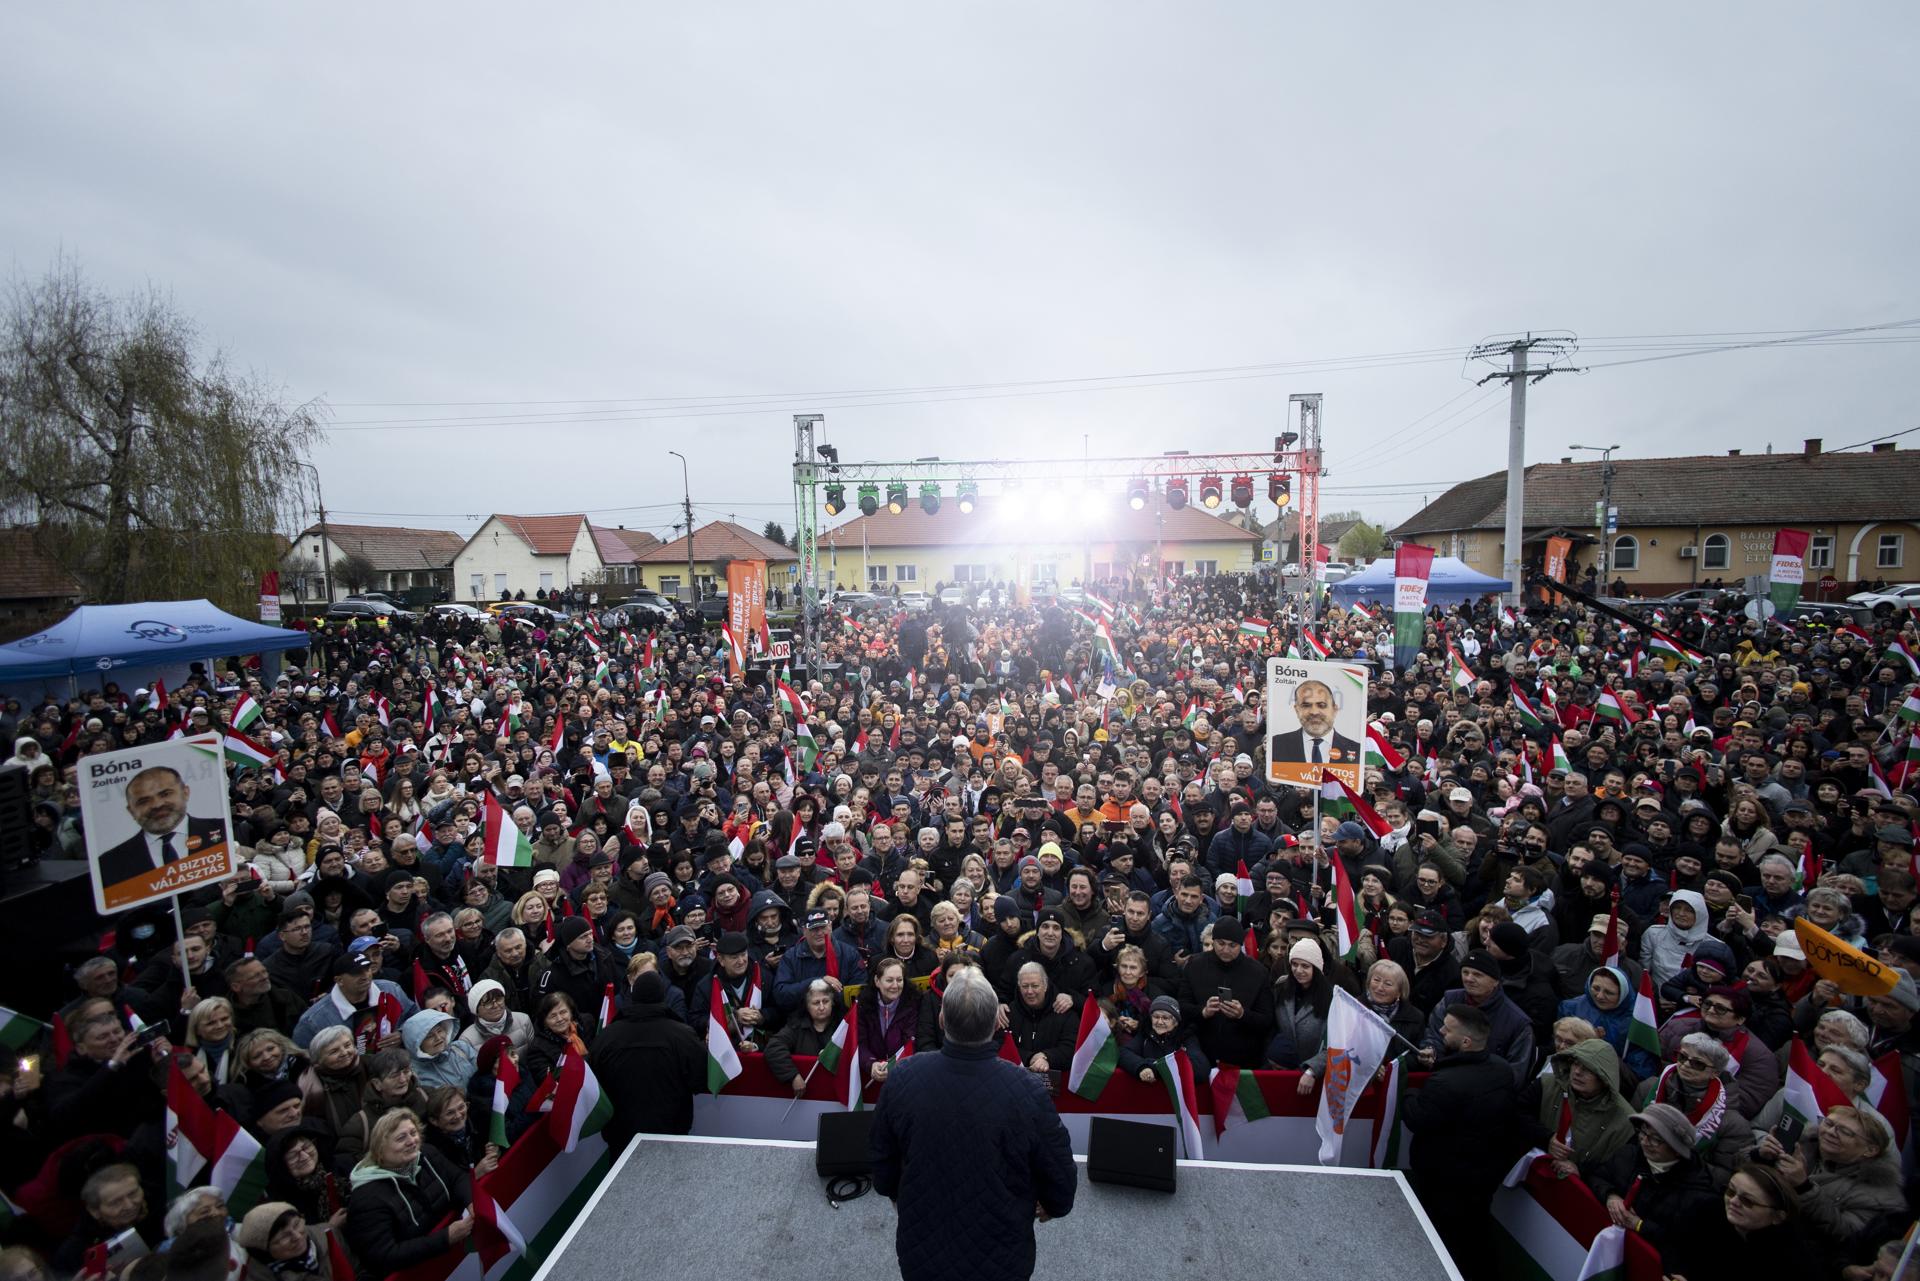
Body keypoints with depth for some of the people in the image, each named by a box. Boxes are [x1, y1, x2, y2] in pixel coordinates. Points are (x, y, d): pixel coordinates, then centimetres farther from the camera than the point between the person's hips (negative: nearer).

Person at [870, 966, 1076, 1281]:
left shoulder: (902, 1078, -21)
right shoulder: (1028, 1092, -29)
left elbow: (882, 1163, -3)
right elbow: (1060, 1178, -12)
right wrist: (1054, 1206, 11)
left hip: (921, 1253, 2)